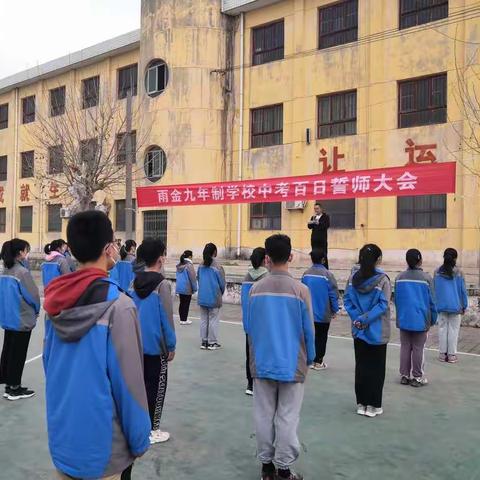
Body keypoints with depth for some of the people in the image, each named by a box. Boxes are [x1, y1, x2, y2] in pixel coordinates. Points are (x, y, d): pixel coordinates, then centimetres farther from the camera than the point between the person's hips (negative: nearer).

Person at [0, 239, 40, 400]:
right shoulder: (22, 272, -20)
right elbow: (33, 295, -17)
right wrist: (36, 310, 3)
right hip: (22, 319, -8)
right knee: (18, 354, 4)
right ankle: (14, 389, 14)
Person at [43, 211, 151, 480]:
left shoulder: (55, 301, -2)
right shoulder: (117, 305, -21)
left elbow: (49, 364, 7)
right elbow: (128, 379, -18)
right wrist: (139, 440, -6)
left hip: (61, 436, 6)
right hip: (101, 443, -5)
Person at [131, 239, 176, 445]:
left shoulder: (135, 282, 1)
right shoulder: (162, 284, -18)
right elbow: (166, 318, -16)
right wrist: (171, 346, -6)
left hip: (138, 344, 6)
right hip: (156, 345, -6)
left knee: (140, 384, 18)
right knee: (156, 387, 7)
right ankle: (152, 430, 16)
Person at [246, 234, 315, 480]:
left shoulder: (256, 289, -6)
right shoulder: (300, 289, -12)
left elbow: (248, 326, 2)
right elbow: (308, 330, -7)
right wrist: (310, 358, 9)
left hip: (261, 363, 2)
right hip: (291, 364, -2)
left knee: (264, 416, 13)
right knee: (287, 418, 8)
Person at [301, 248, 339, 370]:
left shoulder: (306, 274, -4)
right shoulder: (327, 275, -18)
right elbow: (333, 294, -13)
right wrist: (335, 309, 1)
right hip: (323, 314, -4)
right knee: (321, 338, 8)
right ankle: (318, 362, 13)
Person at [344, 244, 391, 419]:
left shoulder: (353, 278, -3)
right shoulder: (382, 279, -14)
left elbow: (347, 300, -4)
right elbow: (383, 304, -16)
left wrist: (357, 318, -8)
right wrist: (365, 319, -13)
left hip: (358, 331, 4)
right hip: (378, 332, -3)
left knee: (360, 366, 14)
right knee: (376, 369, 9)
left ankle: (361, 403, 22)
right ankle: (373, 406, 15)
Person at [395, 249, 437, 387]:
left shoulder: (400, 278, -1)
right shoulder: (426, 278, -11)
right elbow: (431, 301, -5)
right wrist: (433, 319, 6)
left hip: (403, 319, 3)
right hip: (420, 320, -3)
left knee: (405, 348, 11)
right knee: (418, 349, 6)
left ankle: (404, 375, 18)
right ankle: (417, 377, 14)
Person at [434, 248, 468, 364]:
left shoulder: (437, 272, -3)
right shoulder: (458, 273, -9)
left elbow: (434, 290, 3)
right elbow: (463, 290, -3)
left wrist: (435, 304, 12)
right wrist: (464, 306, 8)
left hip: (441, 306, 2)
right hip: (455, 306, -2)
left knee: (442, 328, 9)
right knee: (453, 330, 5)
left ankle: (442, 354, 13)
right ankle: (451, 355, 10)